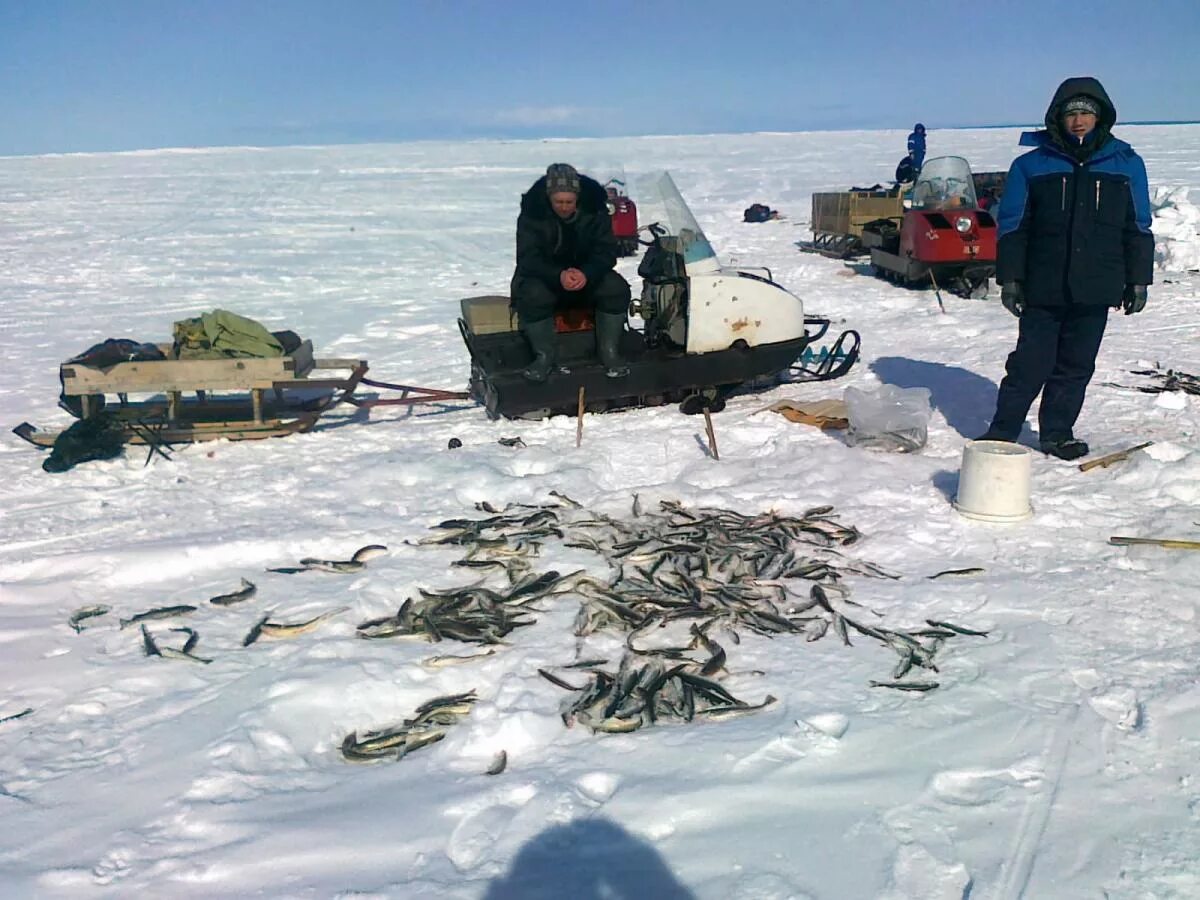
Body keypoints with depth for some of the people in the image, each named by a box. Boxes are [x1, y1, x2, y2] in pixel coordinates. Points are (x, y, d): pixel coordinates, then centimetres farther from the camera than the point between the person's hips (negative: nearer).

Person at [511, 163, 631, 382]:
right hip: (544, 276, -2)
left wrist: (587, 274, -34)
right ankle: (545, 356, -20)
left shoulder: (594, 209, -10)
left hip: (587, 276, 2)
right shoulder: (533, 212, -15)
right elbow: (528, 259, -19)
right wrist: (558, 276, -39)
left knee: (617, 289, -26)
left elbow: (606, 251, -12)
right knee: (533, 296, -34)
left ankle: (609, 351, -14)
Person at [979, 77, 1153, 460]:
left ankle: (1058, 433, 20)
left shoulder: (1126, 164, 8)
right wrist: (1009, 278, -1)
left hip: (1096, 291, 2)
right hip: (1042, 289, -2)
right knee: (1030, 365, -1)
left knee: (1076, 366, 8)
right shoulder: (1031, 165, 3)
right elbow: (1011, 227, 4)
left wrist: (1138, 280, 8)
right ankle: (1002, 432, 9)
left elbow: (1138, 228, 12)